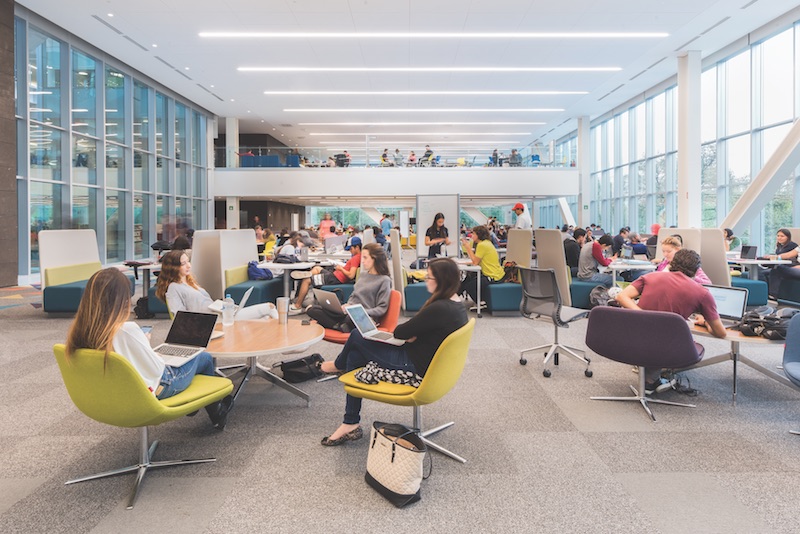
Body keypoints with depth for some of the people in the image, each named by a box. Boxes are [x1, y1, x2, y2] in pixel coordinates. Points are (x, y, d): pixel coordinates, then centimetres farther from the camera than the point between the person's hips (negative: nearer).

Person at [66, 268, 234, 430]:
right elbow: (156, 369, -25)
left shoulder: (79, 330, -14)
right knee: (204, 358, 15)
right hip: (155, 389, -7)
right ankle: (217, 413, 35)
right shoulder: (127, 330, -35)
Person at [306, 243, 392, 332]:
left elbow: (382, 309, -6)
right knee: (312, 310, -10)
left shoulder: (384, 280, -1)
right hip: (349, 313, 8)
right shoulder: (362, 275, 22)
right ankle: (341, 327, -21)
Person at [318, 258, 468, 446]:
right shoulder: (458, 305, 3)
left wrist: (406, 333, 2)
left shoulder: (439, 309, -28)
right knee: (355, 355, 8)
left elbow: (400, 333, -19)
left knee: (357, 337, -2)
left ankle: (338, 365, 34)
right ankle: (350, 425, 15)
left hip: (416, 368, -10)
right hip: (429, 364, 10)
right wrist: (411, 334, -10)